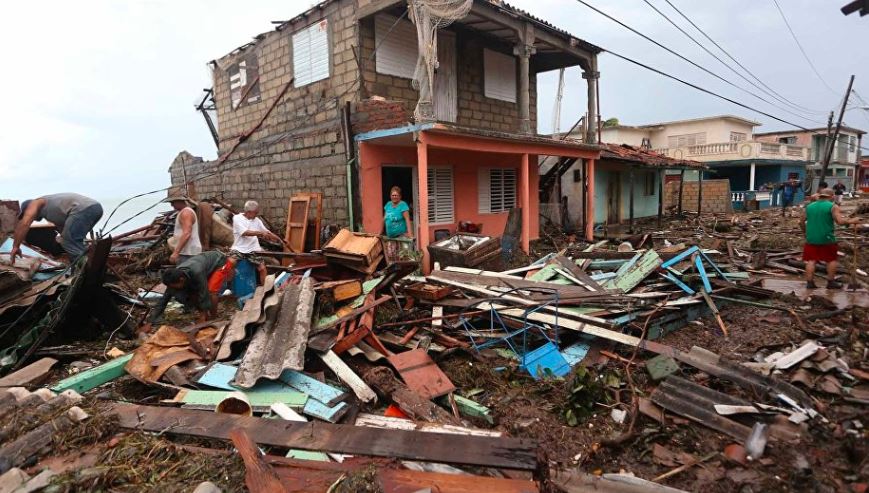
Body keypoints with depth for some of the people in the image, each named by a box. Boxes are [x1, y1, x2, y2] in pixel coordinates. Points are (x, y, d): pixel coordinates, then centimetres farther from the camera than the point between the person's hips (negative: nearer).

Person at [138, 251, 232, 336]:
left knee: (211, 291, -26)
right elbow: (163, 301, -15)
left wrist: (203, 316, -21)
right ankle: (206, 316, 11)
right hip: (207, 263, 7)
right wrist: (149, 323, -18)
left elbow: (203, 294, -31)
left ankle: (214, 319, -7)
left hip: (220, 263, -7)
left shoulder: (196, 273, -41)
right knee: (192, 294, -6)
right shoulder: (174, 277, -19)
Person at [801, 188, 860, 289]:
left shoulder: (809, 206, 8)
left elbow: (802, 222, 10)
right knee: (832, 259, 12)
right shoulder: (833, 206, -5)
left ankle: (809, 282, 5)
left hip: (811, 238, 3)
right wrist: (852, 221, 1)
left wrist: (805, 232, 24)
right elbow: (840, 221, -15)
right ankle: (831, 282, 14)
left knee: (811, 260, 6)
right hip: (827, 239, -3)